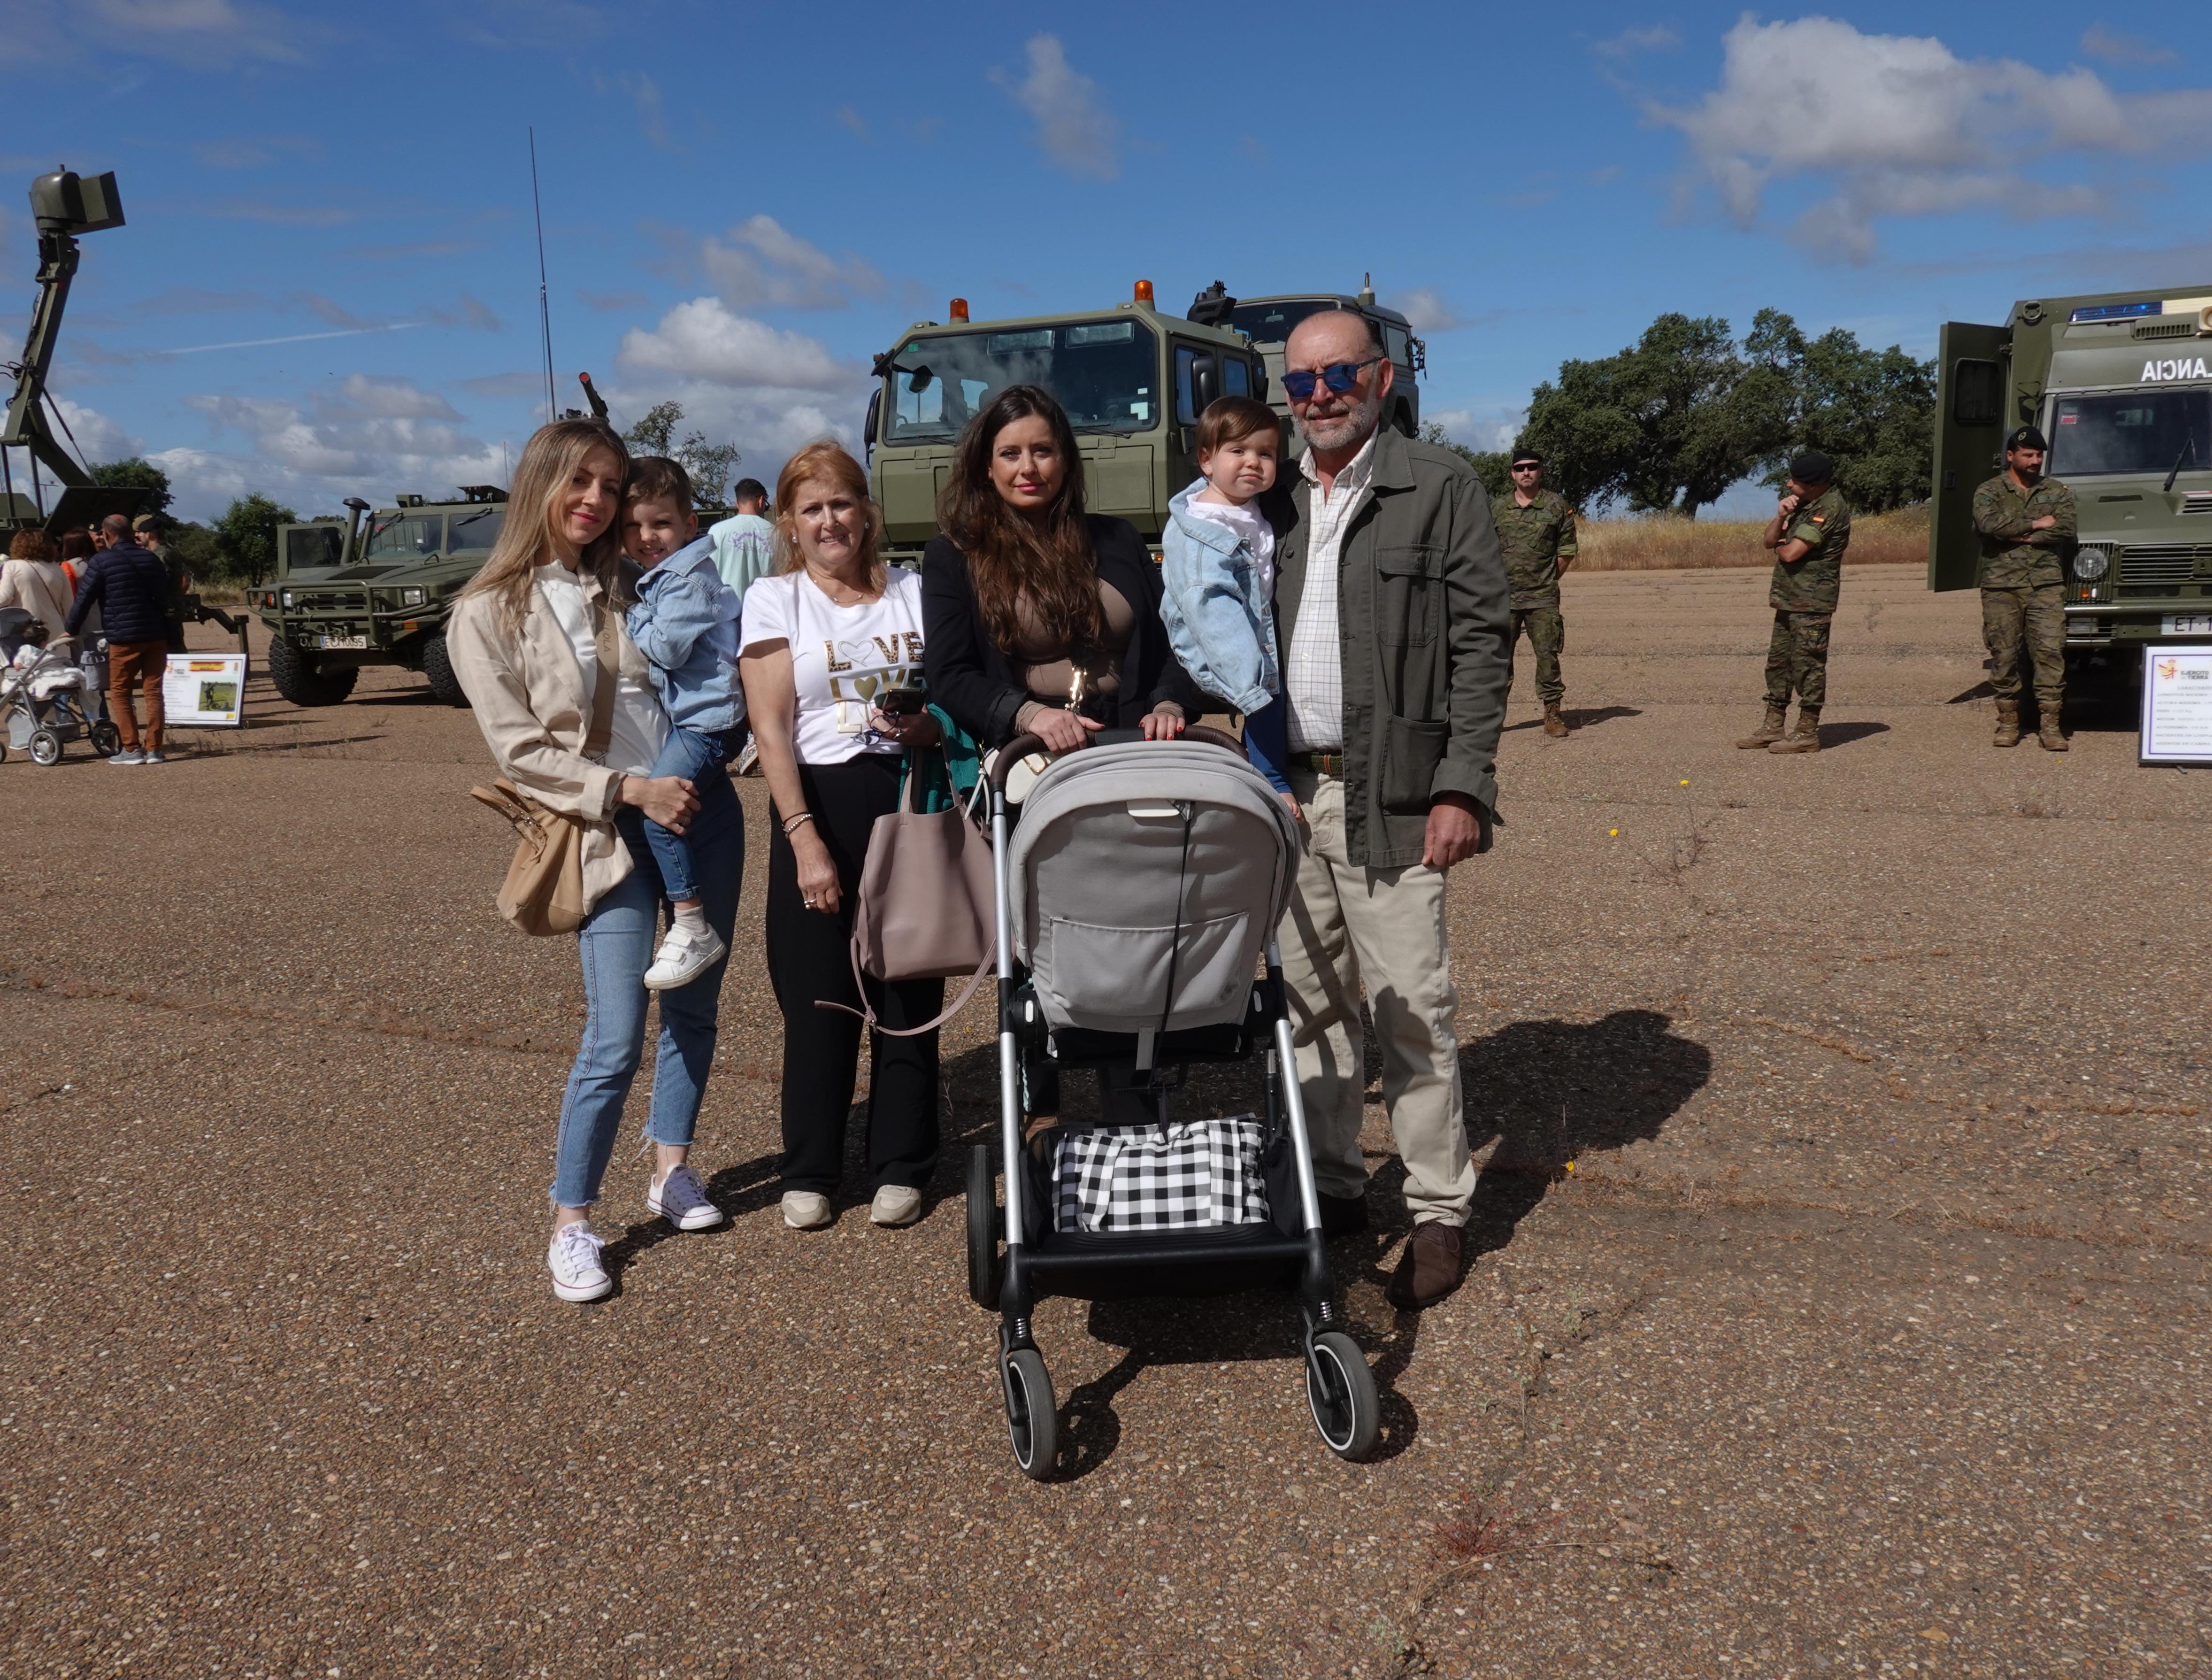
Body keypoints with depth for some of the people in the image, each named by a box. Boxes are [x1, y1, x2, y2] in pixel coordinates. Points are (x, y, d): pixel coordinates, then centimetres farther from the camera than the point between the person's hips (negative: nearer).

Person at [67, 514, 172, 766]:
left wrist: (71, 629, 8)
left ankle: (131, 749, 0)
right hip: (156, 636, 4)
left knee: (119, 693, 5)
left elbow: (84, 598, -3)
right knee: (153, 691, 5)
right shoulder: (150, 558, 10)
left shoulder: (102, 561, -5)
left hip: (123, 639, -4)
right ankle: (154, 749, 3)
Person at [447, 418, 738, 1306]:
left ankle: (672, 1168, 30)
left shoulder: (631, 586, 8)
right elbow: (520, 751, -8)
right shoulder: (488, 614, -4)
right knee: (615, 1040, -8)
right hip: (612, 829, -4)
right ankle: (570, 1223, 7)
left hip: (702, 803, 5)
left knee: (695, 1006, 12)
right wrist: (630, 790, -15)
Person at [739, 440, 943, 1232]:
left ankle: (900, 1166, 18)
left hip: (911, 802, 2)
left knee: (910, 991, 4)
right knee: (819, 999, 2)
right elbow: (771, 730, -5)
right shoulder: (773, 599, 3)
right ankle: (808, 1172, 17)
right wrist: (806, 841, -13)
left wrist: (927, 727, -12)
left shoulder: (913, 592, 10)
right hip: (819, 804, -2)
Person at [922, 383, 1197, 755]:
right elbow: (950, 677, -1)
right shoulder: (952, 557, 9)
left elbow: (1167, 643, 16)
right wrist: (1029, 715, -19)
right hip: (1023, 752, -2)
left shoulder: (1119, 540, 19)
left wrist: (1169, 707, -7)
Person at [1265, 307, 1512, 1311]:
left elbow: (1482, 643, -4)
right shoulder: (1270, 503, 14)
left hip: (1390, 795, -4)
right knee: (1309, 1002, 11)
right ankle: (1332, 1189, 24)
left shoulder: (1441, 488, 0)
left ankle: (1438, 1214, 10)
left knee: (1411, 1007, -3)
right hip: (1282, 793, 5)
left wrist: (1462, 787, -12)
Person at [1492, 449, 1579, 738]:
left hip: (1543, 598, -2)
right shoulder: (1497, 509, 9)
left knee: (1547, 655, -1)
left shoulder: (1557, 506, 3)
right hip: (1504, 597, 2)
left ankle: (1553, 715, 7)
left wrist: (1547, 580, 3)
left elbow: (1568, 551, 6)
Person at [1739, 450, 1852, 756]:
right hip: (1789, 598, 10)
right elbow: (1769, 540, 13)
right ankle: (1774, 726, 20)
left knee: (1808, 664, -5)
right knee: (1778, 661, 13)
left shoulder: (1829, 509, -17)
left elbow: (1791, 554, -22)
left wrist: (1780, 547, 1)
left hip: (1812, 602, -10)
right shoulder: (1804, 502, 14)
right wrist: (1781, 515, -5)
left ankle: (1807, 733, 0)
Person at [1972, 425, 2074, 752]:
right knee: (2004, 656, 0)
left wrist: (2019, 536, -9)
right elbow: (1989, 523, -14)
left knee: (2051, 652, -7)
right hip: (2001, 586, -1)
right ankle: (2008, 723, 9)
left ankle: (2050, 725, -5)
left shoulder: (2057, 491, 14)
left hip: (2046, 584, 1)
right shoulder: (1989, 492, 7)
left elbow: (2067, 528, -3)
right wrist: (2036, 524, -8)